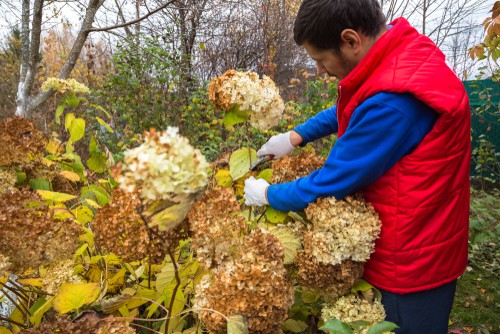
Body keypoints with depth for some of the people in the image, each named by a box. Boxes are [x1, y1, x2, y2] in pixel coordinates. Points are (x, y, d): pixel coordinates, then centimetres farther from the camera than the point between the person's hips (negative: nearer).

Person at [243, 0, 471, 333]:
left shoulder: (393, 101, -32)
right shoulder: (402, 54, -1)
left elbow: (332, 183, -23)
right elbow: (348, 110, 16)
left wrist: (267, 194, -7)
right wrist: (294, 137, 8)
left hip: (412, 259, -8)